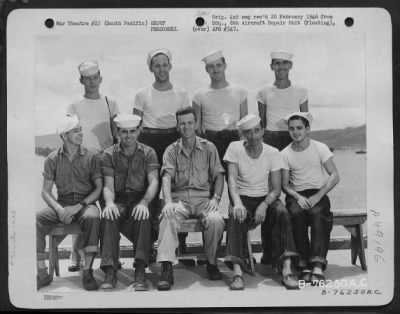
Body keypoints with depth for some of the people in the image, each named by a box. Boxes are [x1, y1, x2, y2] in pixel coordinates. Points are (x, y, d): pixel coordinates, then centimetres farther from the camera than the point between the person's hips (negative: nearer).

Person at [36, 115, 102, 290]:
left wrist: (79, 206, -15)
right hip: (61, 204, 2)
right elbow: (46, 191, 5)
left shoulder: (91, 157, 2)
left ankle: (87, 271, -28)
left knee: (92, 217, -37)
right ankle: (42, 273, -17)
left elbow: (99, 187, -2)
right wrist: (59, 209, -14)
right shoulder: (53, 159, 6)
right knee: (36, 218, -25)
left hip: (85, 203, -2)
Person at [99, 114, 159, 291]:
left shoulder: (148, 153, 6)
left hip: (141, 199, -1)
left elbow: (153, 182, -7)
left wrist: (144, 202, -27)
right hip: (119, 200, 1)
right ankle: (110, 272, -33)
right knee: (108, 217, -34)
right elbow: (108, 186, -1)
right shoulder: (109, 154, 8)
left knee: (143, 216, -36)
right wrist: (109, 202, -25)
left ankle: (140, 271, -36)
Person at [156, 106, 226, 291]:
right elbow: (167, 177, -5)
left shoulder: (209, 148, 12)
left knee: (216, 220, -31)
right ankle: (166, 267, -35)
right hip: (179, 198, 0)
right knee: (168, 217, -34)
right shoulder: (171, 150, 10)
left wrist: (216, 198, -10)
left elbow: (218, 176, 9)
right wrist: (168, 201, -24)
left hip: (203, 198, 0)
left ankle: (211, 262, -7)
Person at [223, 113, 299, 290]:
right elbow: (232, 179, -14)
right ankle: (237, 272, -39)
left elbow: (276, 188, -5)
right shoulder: (234, 148, -4)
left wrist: (264, 205, -25)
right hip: (243, 198, -1)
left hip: (266, 198, 1)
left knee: (282, 213, -30)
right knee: (236, 216, -34)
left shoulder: (273, 153, -3)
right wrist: (237, 203, -32)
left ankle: (286, 270, -31)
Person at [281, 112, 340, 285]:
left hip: (318, 193, -1)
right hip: (296, 195, 1)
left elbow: (335, 176, -4)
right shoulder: (285, 154, 4)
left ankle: (318, 265, -38)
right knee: (296, 213, -32)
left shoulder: (320, 148, 1)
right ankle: (305, 264, -28)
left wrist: (317, 197, -16)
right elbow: (285, 185, 4)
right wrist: (298, 197, -16)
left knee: (318, 213, -34)